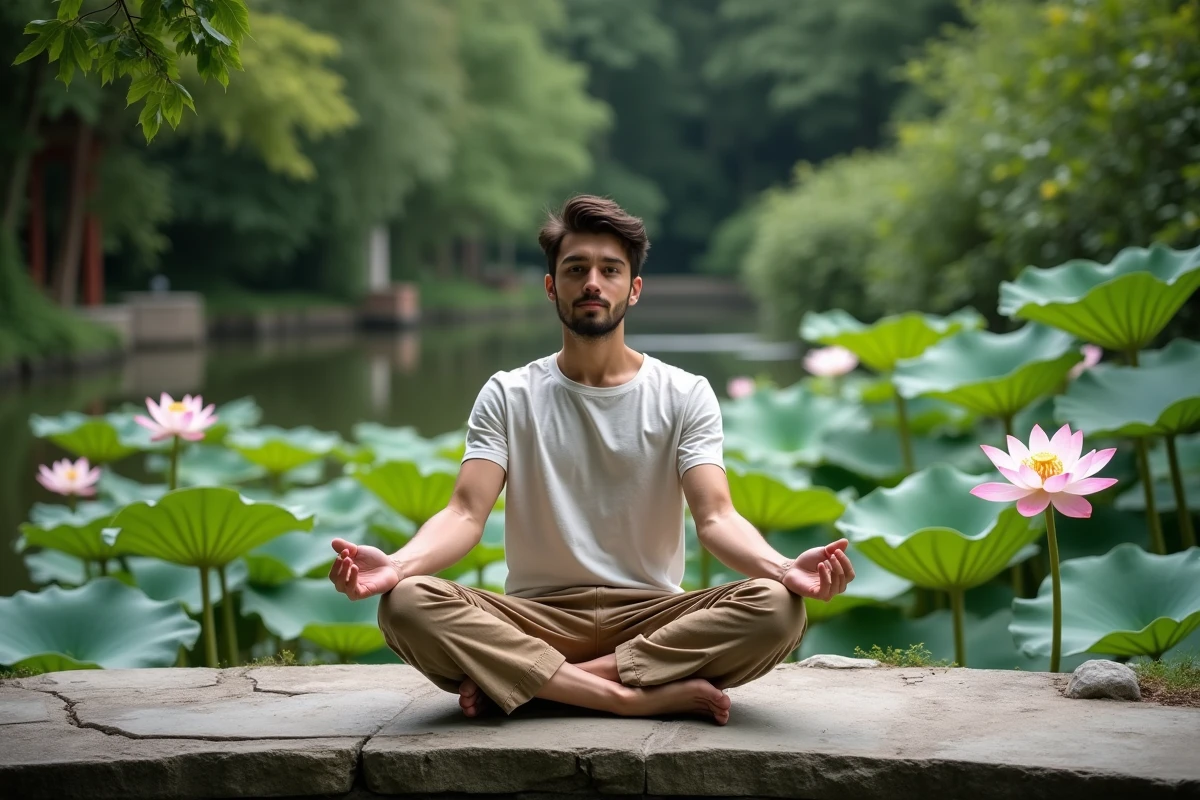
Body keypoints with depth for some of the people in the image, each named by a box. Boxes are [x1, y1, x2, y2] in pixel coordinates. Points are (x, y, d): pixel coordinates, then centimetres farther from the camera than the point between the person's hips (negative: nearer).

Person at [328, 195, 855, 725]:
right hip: (537, 618, 0)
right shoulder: (508, 397, 5)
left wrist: (782, 568, -31)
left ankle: (516, 679, -26)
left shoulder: (686, 396, 4)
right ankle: (643, 696, -29)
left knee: (777, 608, -30)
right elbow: (467, 513, -7)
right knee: (407, 605, -29)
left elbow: (715, 517, -8)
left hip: (653, 616, 1)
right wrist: (397, 564, -30)